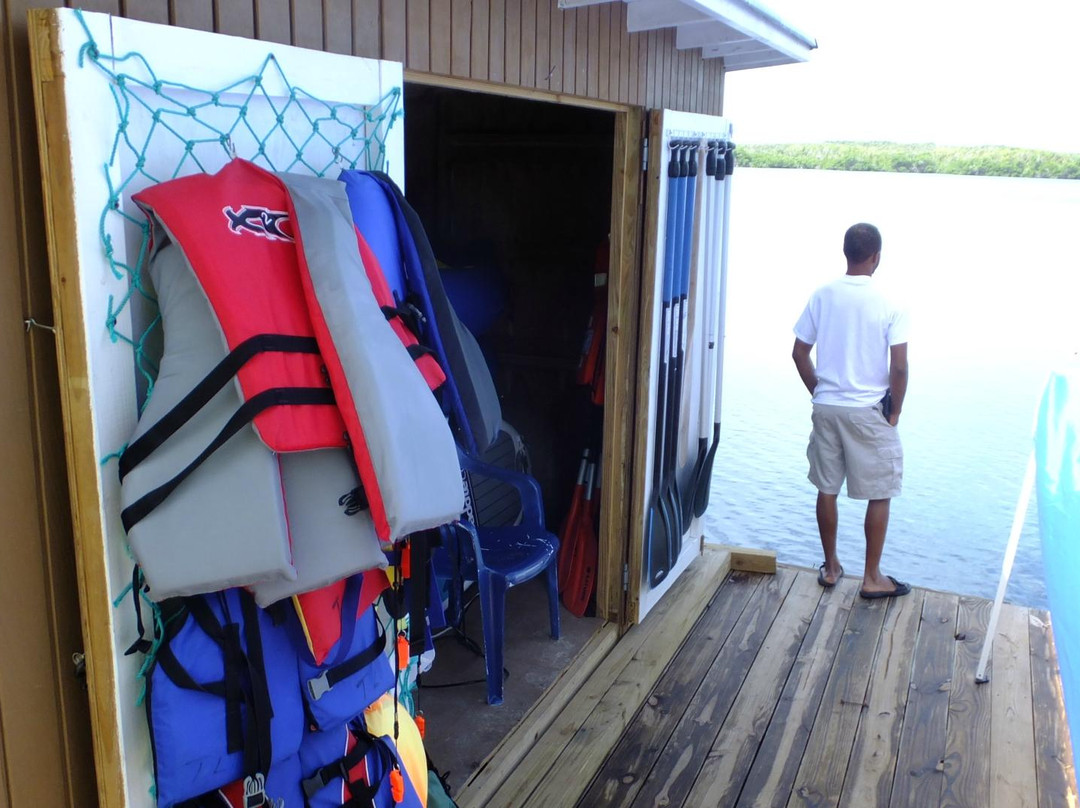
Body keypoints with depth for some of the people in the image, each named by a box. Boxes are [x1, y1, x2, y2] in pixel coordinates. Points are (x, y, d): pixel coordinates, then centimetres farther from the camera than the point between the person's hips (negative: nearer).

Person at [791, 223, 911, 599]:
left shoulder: (822, 296, -2)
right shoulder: (889, 305, -11)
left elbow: (799, 353, 1)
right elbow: (899, 367, -14)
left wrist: (819, 392, 13)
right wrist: (895, 412, 0)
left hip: (826, 408, 4)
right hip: (869, 412, -3)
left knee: (827, 489, 14)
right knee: (879, 494, 9)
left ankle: (831, 567, 25)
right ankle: (872, 577, 16)